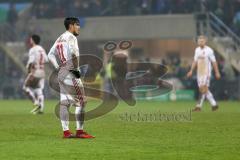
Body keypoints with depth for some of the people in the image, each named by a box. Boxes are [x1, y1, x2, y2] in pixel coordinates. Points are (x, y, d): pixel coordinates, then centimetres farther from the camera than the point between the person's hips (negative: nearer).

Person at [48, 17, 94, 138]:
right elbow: (73, 52, -27)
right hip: (70, 73, -9)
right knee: (81, 102, -4)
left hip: (61, 73, 9)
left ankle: (66, 131, 6)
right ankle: (79, 131, -5)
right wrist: (76, 69, -18)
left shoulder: (60, 38, 17)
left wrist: (58, 68, 14)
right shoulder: (71, 37, -9)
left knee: (64, 103, 7)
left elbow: (51, 55, 19)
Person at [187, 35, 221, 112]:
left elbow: (214, 62, -4)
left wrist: (217, 73, -4)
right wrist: (191, 71, 15)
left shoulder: (209, 50, -8)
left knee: (203, 89, -13)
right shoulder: (197, 50, 11)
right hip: (199, 72, 7)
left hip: (206, 73, -7)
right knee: (205, 90, 8)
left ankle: (199, 106, -14)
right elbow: (195, 61, 20)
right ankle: (214, 104, 19)